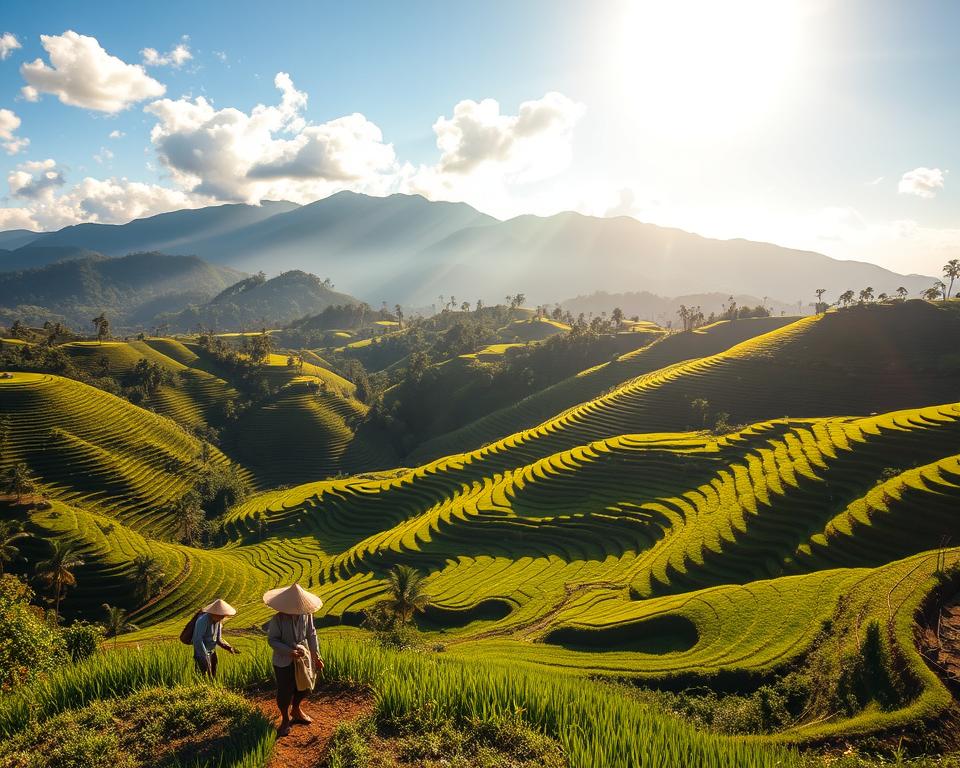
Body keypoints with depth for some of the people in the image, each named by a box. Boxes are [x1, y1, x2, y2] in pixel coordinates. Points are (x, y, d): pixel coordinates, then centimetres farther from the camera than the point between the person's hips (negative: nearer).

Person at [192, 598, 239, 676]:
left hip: (212, 653, 8)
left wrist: (229, 648, -6)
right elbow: (197, 640, -26)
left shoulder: (219, 621, 1)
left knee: (213, 677, 11)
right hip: (202, 654, -8)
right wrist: (205, 657, -28)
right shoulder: (203, 620, -24)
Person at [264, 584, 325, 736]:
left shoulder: (307, 615, -14)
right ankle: (285, 719, 34)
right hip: (284, 662, -4)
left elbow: (311, 636, -2)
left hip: (303, 658, 4)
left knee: (303, 687, 19)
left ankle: (297, 711, 49)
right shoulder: (278, 619, -23)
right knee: (285, 691, 8)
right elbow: (272, 639, -17)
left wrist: (317, 657, 0)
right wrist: (290, 652, -28)